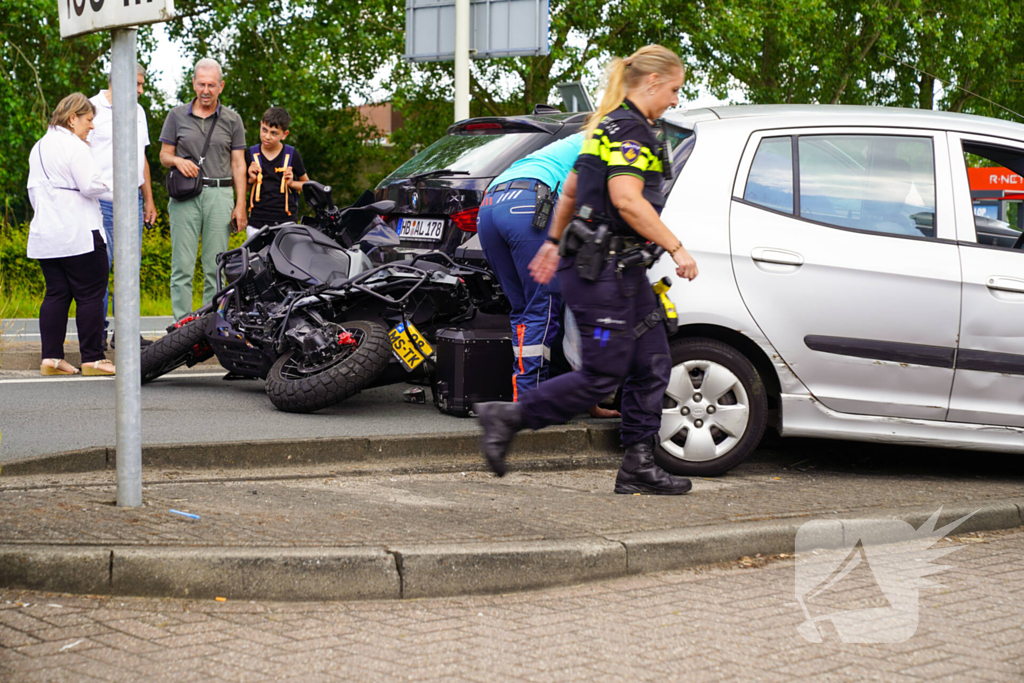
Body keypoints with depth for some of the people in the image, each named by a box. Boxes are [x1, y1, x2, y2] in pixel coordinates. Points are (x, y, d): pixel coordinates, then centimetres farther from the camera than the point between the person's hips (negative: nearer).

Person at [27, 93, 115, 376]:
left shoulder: (38, 147, 16)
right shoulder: (73, 146, -12)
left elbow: (33, 189, 21)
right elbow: (91, 186, -17)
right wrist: (114, 188, 0)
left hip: (45, 233, 9)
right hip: (78, 233, -9)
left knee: (56, 294, 10)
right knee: (90, 295, -3)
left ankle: (51, 357, 7)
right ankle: (92, 358, -2)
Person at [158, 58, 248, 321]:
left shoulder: (232, 119, 11)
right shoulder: (177, 115, 11)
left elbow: (238, 164, 9)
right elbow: (164, 155, 13)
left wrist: (240, 205, 1)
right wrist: (178, 160, -11)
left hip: (219, 194, 0)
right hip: (185, 196, 0)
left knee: (215, 267, 0)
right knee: (182, 267, -4)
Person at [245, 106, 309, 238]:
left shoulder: (292, 155, 4)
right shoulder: (251, 154, 8)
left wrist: (291, 183, -5)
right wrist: (251, 180, -5)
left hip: (285, 223, -1)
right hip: (256, 224, 1)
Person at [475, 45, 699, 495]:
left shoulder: (611, 126, 19)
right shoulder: (629, 128, -14)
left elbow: (571, 191, 25)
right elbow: (626, 200, -26)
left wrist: (554, 242, 32)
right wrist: (676, 248, -22)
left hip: (622, 269, 11)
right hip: (602, 269, -11)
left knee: (652, 364, 8)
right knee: (602, 375, -7)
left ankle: (638, 465, 11)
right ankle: (508, 418, 2)